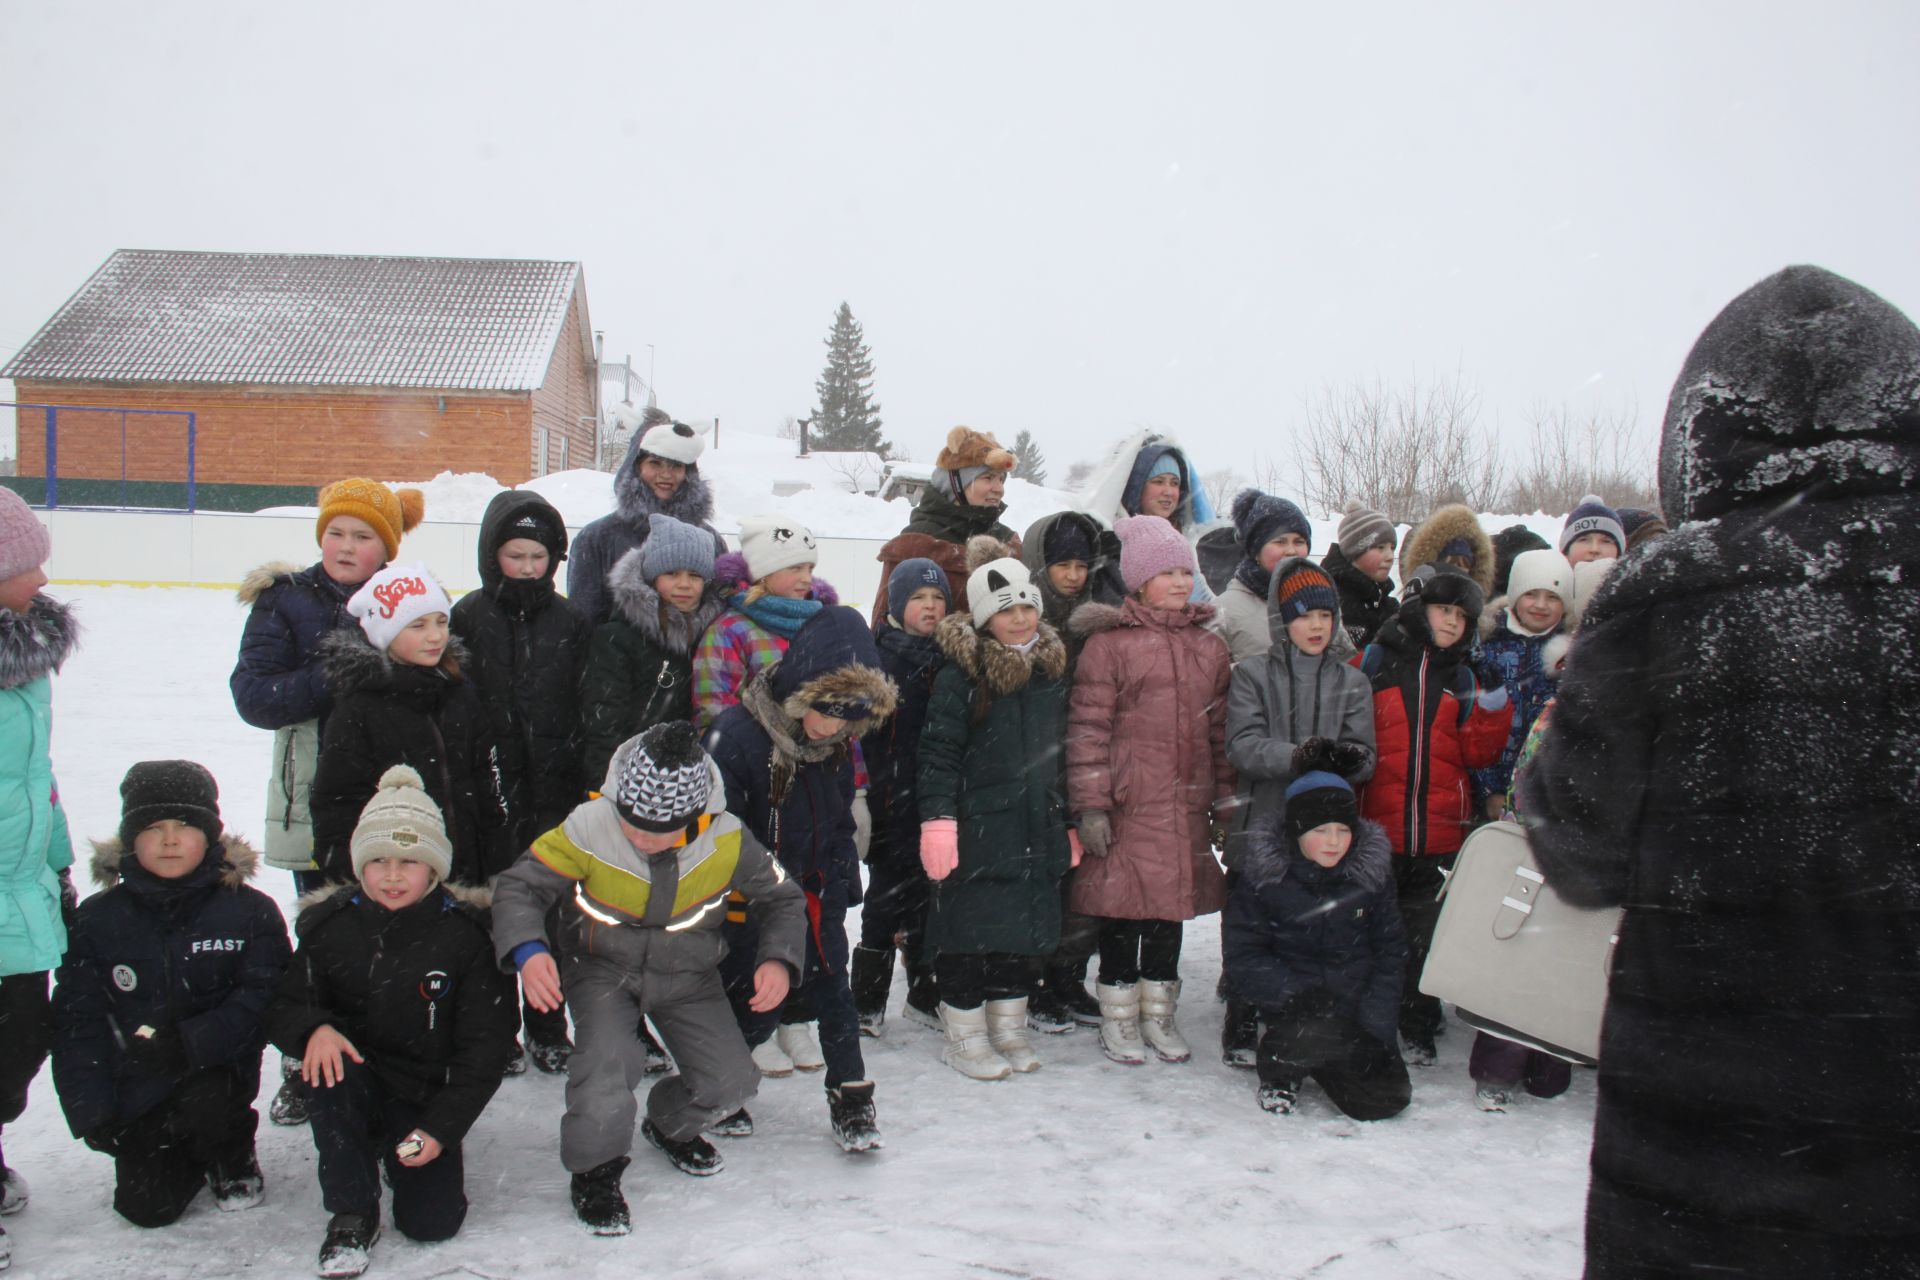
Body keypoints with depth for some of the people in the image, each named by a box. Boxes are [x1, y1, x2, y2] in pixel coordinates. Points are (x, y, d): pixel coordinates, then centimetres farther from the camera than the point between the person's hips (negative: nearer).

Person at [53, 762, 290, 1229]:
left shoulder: (249, 911, -5)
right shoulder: (98, 919, 0)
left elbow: (261, 1000, -12)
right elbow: (77, 1022, 1)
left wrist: (190, 1042, -28)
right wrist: (93, 1113, -7)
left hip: (216, 1071, -2)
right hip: (138, 1089, 2)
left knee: (205, 1099, -34)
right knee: (147, 1206, -9)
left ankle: (234, 1160, 2)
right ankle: (191, 1156, 27)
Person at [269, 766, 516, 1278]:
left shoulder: (464, 934, -8)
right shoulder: (332, 925, -2)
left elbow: (486, 1044, -7)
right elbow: (285, 1006, 1)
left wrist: (442, 1127, -14)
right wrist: (314, 1029, -25)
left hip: (427, 1094, -1)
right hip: (357, 1083, 1)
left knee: (432, 1222, -14)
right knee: (332, 1075, -34)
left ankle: (398, 1154, 22)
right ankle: (352, 1215, -14)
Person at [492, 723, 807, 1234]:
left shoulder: (728, 841, -21)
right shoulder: (588, 828, -26)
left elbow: (782, 897, -4)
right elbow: (519, 887, -17)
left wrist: (778, 960, -22)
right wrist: (527, 949, -36)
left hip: (688, 976, 2)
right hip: (603, 970, -2)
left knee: (732, 1082, -7)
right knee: (608, 1056, -30)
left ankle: (671, 1125, 29)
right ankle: (595, 1167, -1)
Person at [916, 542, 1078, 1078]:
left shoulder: (1053, 671, 11)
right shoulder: (962, 674, -8)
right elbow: (938, 751, -11)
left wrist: (1069, 822, 18)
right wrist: (937, 818, -17)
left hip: (1038, 829, 6)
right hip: (977, 829, -6)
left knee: (1030, 930, 11)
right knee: (971, 932, 0)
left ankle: (1008, 1028, 27)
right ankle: (965, 1038, 15)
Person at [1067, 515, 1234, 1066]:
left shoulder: (1210, 647, 12)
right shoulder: (1109, 643, -5)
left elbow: (1221, 730, 16)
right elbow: (1087, 728, -7)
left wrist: (1226, 802, 13)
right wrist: (1090, 806, -11)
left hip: (1186, 804, 5)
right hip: (1127, 806, -5)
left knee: (1172, 904, 13)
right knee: (1122, 907, 2)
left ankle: (1158, 1013, 28)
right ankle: (1118, 1016, 19)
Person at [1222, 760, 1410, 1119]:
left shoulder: (1371, 873, 1)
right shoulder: (1263, 877, -8)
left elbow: (1390, 951, 7)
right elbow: (1243, 957, -10)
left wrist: (1377, 1015, -6)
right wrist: (1299, 995, -22)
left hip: (1357, 1006, 4)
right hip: (1295, 1006, -3)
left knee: (1386, 1099, -12)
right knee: (1315, 1030, -36)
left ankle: (1319, 1060, 21)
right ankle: (1279, 1073, 1)